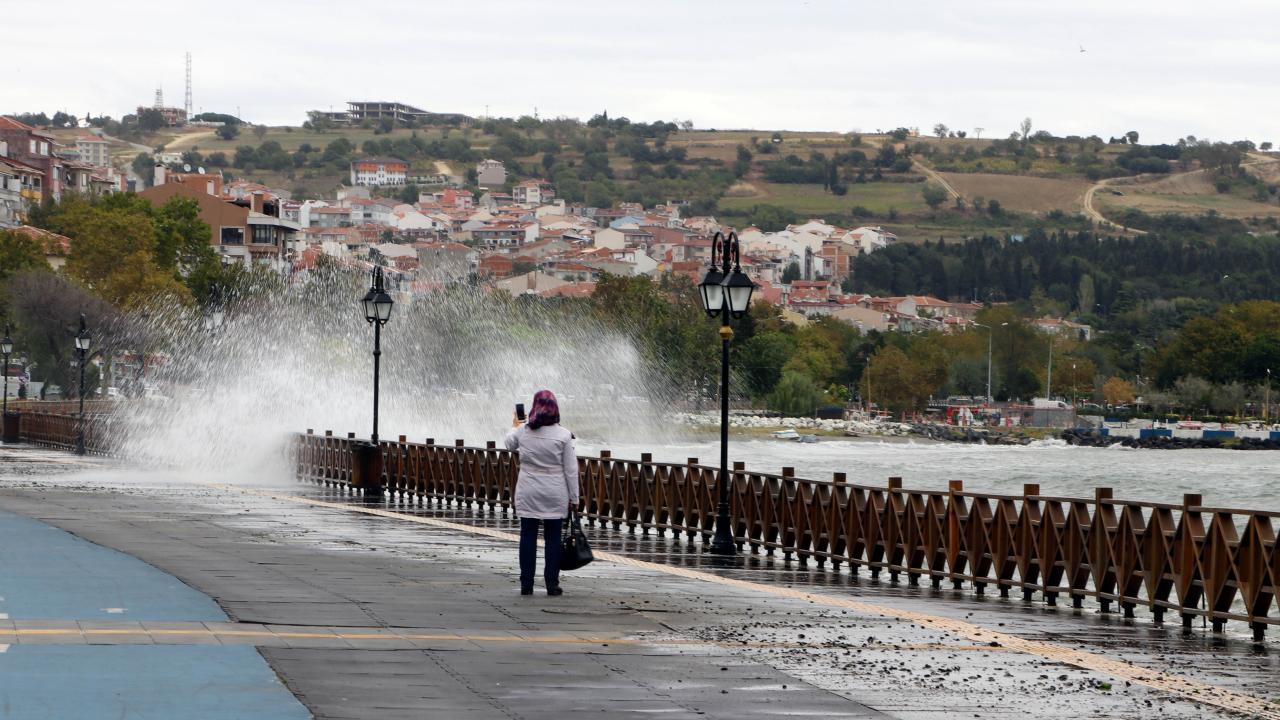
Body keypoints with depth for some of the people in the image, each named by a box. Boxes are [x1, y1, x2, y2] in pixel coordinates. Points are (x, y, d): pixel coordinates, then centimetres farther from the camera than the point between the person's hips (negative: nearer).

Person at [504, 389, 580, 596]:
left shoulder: (522, 431, -3)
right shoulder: (563, 435, -8)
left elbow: (509, 444, 22)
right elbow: (571, 469, -6)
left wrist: (514, 426, 42)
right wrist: (573, 498, 2)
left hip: (527, 494, 1)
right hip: (555, 494, -1)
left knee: (528, 536, 8)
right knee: (553, 538, 5)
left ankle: (526, 584, 10)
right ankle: (552, 584, 5)